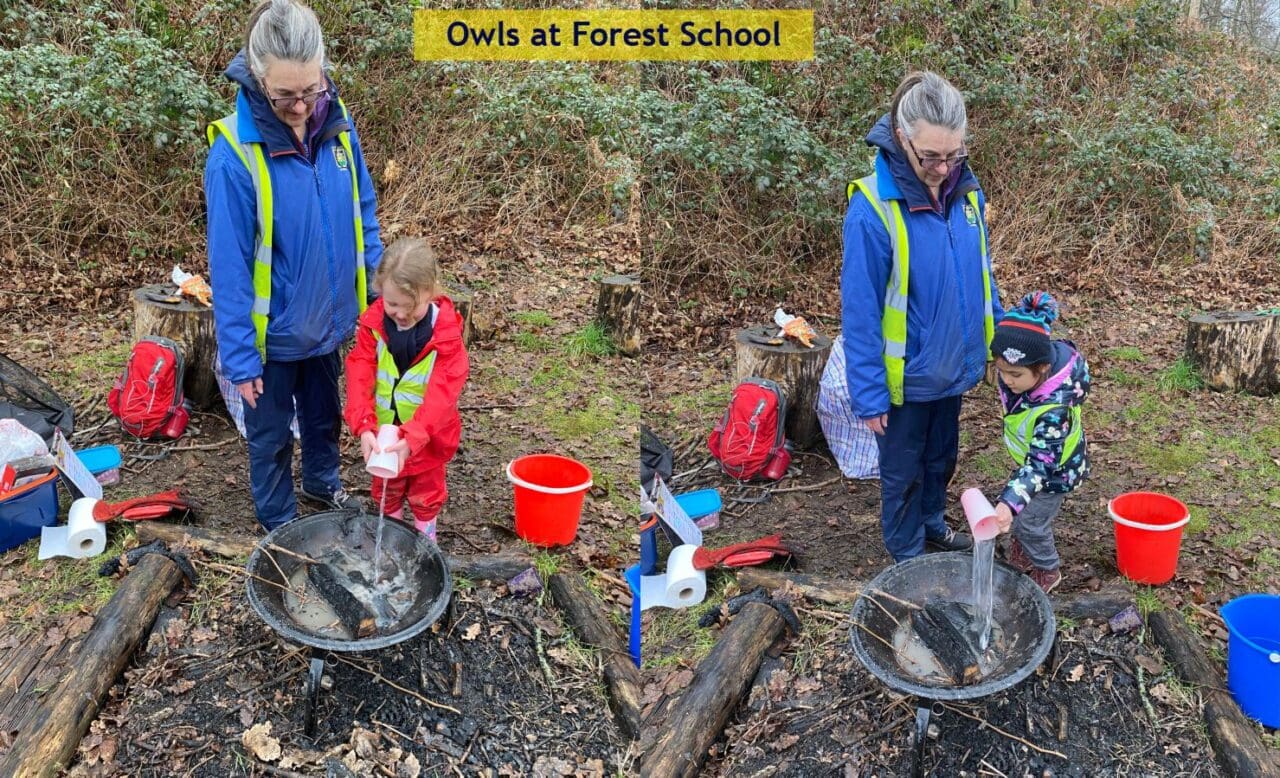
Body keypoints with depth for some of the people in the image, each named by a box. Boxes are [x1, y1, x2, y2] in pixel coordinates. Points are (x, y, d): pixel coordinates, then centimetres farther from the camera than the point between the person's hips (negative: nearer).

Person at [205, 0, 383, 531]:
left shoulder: (336, 124, -11)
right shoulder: (234, 151, -25)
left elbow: (362, 211, 3)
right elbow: (229, 266, -20)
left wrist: (377, 291, 5)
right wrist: (240, 357, -17)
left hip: (328, 316, 5)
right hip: (274, 328, -4)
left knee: (325, 412, 28)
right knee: (271, 431, 17)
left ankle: (322, 481, 54)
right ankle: (278, 522, 40)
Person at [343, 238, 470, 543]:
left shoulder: (446, 333, -24)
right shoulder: (373, 323, -15)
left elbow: (442, 391, -28)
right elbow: (359, 375, -19)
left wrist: (412, 437, -37)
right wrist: (363, 426, -32)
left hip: (427, 435, -2)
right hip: (384, 434, 3)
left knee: (425, 494, 21)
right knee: (386, 492, 25)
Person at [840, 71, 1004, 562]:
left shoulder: (966, 190, -8)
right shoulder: (873, 207, -26)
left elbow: (982, 273, 7)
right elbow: (860, 310, -21)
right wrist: (869, 394, -18)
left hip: (955, 365, 6)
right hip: (906, 374, -5)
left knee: (942, 456, 27)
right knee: (903, 469, 17)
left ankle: (933, 524, 51)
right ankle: (906, 551, 39)